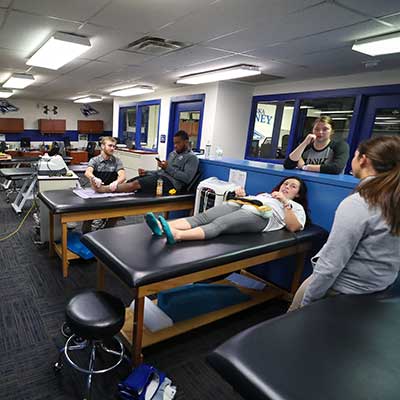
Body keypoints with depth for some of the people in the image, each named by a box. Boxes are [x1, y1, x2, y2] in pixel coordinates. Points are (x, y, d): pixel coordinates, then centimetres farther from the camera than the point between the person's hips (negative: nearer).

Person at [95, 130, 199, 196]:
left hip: (171, 182, -8)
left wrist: (168, 168, -16)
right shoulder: (173, 153, 25)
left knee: (136, 184, -26)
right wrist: (146, 172, 6)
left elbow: (186, 178, -14)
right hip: (159, 175, 8)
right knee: (129, 182, -12)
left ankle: (103, 189, -27)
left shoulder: (192, 158, 0)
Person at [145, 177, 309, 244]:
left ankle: (176, 235, -55)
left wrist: (285, 203, -3)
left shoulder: (296, 207, 25)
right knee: (202, 217, -23)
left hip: (258, 214, -5)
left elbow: (294, 227, 3)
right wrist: (239, 196, 12)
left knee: (219, 224, -33)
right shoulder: (264, 194, 40)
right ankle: (163, 227, -42)